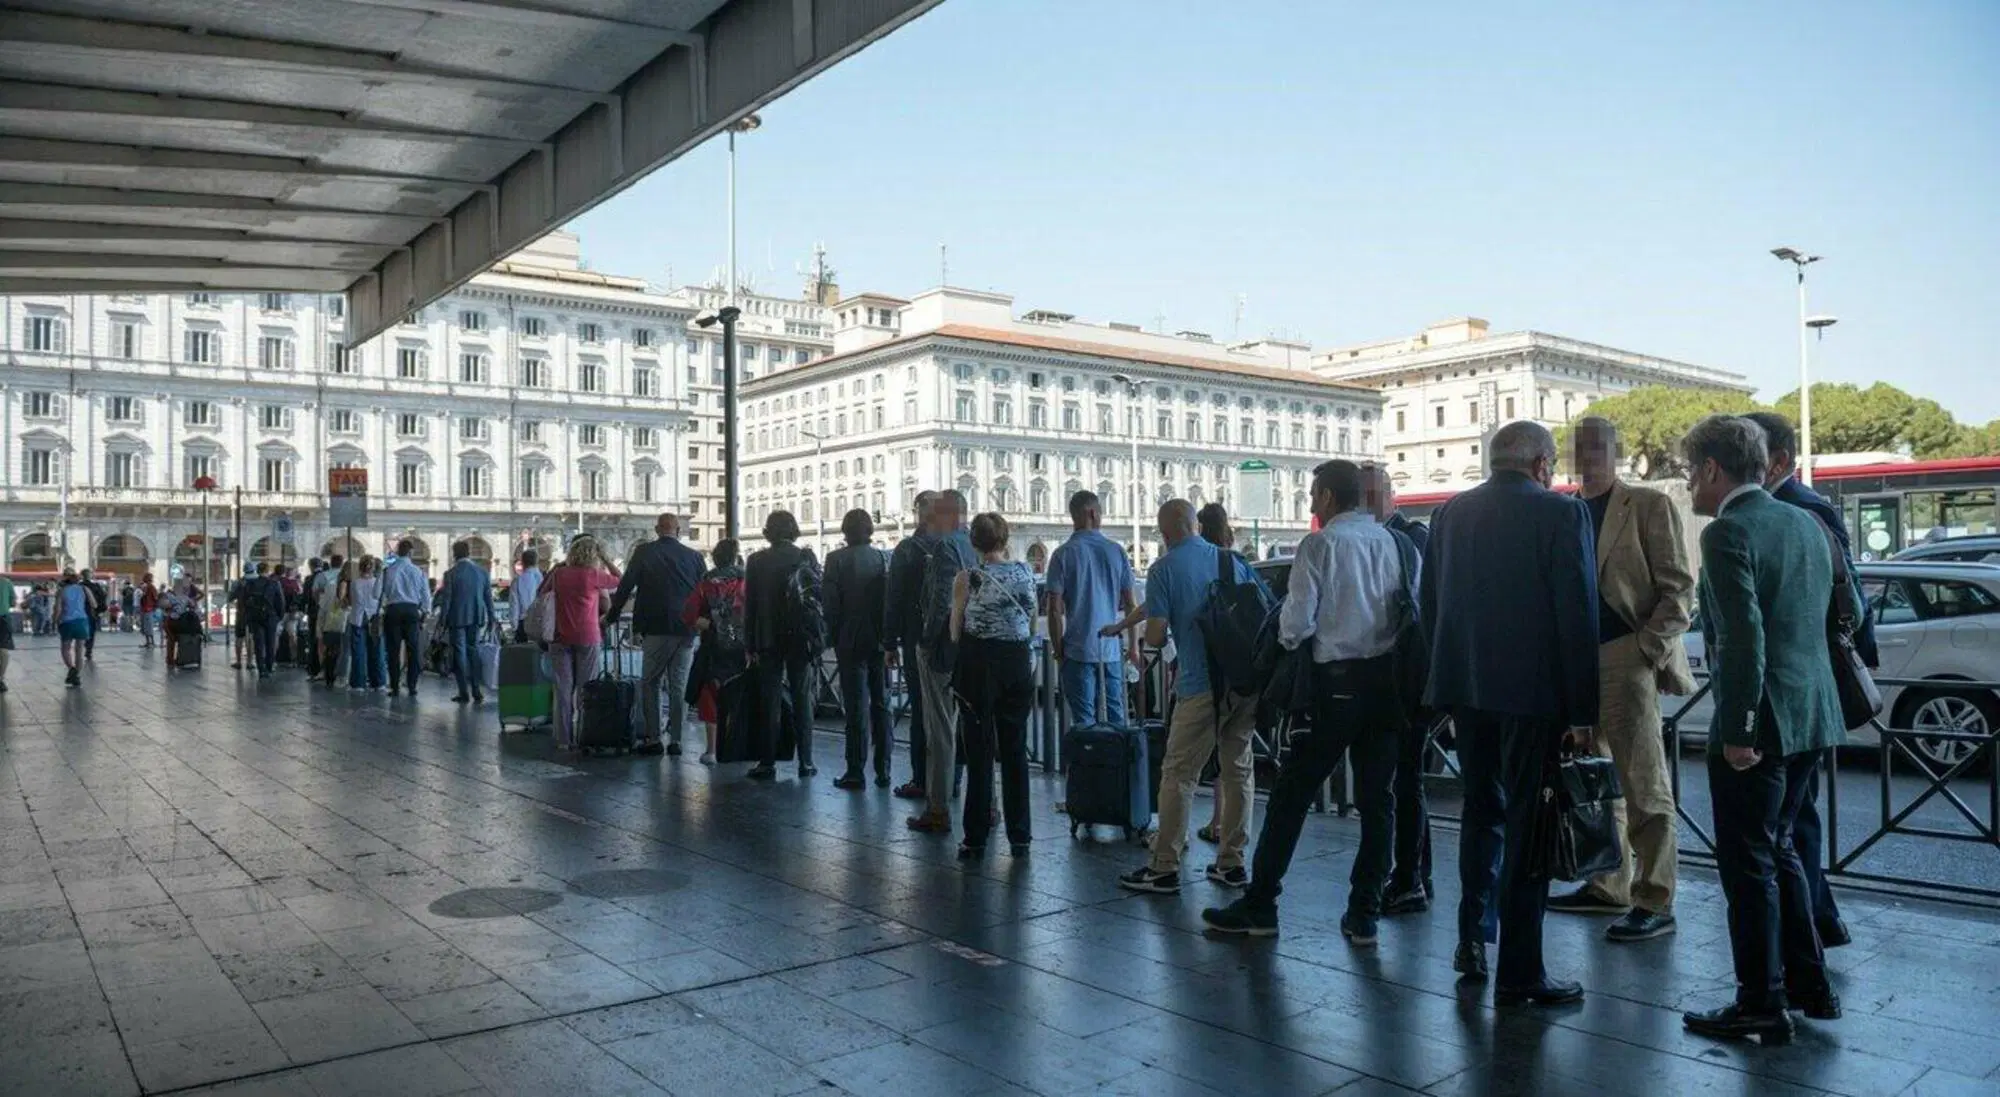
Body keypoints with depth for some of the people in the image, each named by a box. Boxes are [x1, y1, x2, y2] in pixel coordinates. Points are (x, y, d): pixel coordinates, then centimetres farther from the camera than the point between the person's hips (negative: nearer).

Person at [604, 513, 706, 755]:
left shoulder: (644, 552, -3)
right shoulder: (694, 556, 4)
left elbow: (626, 586, 0)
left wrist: (610, 616, 10)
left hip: (656, 629, -2)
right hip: (686, 630, 2)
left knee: (649, 683, 8)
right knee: (679, 686, 7)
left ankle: (653, 738, 5)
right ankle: (675, 740, 8)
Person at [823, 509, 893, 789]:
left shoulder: (837, 559, -7)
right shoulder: (883, 558, 0)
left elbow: (831, 603, -8)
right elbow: (891, 599, 1)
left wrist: (833, 636, 3)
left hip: (851, 640, -3)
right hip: (880, 640, 3)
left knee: (856, 707, 0)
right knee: (881, 705, 10)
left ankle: (856, 772, 1)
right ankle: (883, 770, 13)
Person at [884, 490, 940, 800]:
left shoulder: (907, 550, -9)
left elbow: (895, 600, -8)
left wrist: (890, 643, -2)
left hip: (918, 640, -4)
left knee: (920, 708, 0)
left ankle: (922, 780, 1)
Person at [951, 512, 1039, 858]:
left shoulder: (967, 578, -9)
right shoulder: (1025, 572, -1)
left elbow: (956, 632, -3)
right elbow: (1032, 626, 9)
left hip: (978, 664, -3)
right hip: (1017, 663, 3)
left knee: (979, 752, 4)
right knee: (1015, 751, 11)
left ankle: (977, 838, 8)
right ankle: (1019, 836, 15)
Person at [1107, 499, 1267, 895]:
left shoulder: (1163, 569, -4)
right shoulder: (1231, 559, 11)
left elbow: (1156, 636, -8)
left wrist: (1137, 626, 15)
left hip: (1202, 685, -6)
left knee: (1178, 775, 0)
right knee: (1238, 770, 13)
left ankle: (1164, 869, 3)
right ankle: (1232, 862, 19)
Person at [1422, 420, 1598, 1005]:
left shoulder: (1450, 512, 8)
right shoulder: (1562, 514, -8)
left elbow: (1429, 603, 11)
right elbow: (1579, 616, -11)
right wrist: (1582, 710, -8)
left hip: (1465, 687, 5)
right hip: (1533, 690, -5)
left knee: (1482, 808, 20)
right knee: (1528, 823, 1)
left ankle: (1472, 940, 25)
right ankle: (1519, 973, 5)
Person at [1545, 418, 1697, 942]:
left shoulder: (1649, 506, -2)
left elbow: (1679, 588, -6)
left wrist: (1648, 648, -14)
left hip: (1626, 661, -6)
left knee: (1644, 786, -3)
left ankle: (1654, 903, 3)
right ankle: (1607, 886, 22)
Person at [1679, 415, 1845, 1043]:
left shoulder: (1728, 533, -15)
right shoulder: (1805, 524, 11)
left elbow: (1743, 638, -22)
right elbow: (1826, 616, 16)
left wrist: (1738, 731, -18)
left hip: (1760, 723, -9)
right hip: (1812, 715, 9)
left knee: (1748, 863, 2)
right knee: (1778, 849, 22)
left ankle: (1762, 1006, 11)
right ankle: (1809, 984, 30)